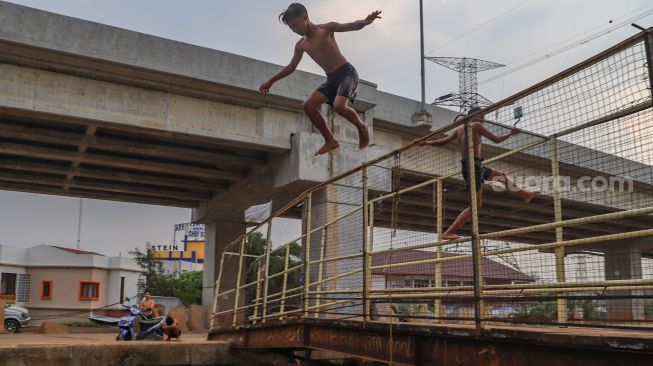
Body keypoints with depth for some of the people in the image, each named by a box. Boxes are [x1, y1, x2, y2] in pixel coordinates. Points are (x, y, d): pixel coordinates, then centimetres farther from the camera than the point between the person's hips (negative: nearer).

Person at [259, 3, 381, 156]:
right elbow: (291, 67, 24)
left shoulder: (326, 29, -7)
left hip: (347, 73, -7)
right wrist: (271, 81, 28)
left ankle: (361, 127, -1)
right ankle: (330, 140, 0)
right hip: (332, 79, 7)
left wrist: (366, 21, -38)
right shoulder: (301, 45, 10)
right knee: (309, 105, -8)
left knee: (339, 106, -30)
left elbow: (353, 25, -15)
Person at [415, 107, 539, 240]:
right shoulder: (476, 126, -6)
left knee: (501, 175, 27)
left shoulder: (459, 130, 13)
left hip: (466, 166, 9)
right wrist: (510, 133, 13)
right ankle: (448, 233, -10)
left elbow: (442, 141, 4)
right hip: (474, 166, -9)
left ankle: (525, 194, 45)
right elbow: (496, 140, -3)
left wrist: (425, 142, 15)